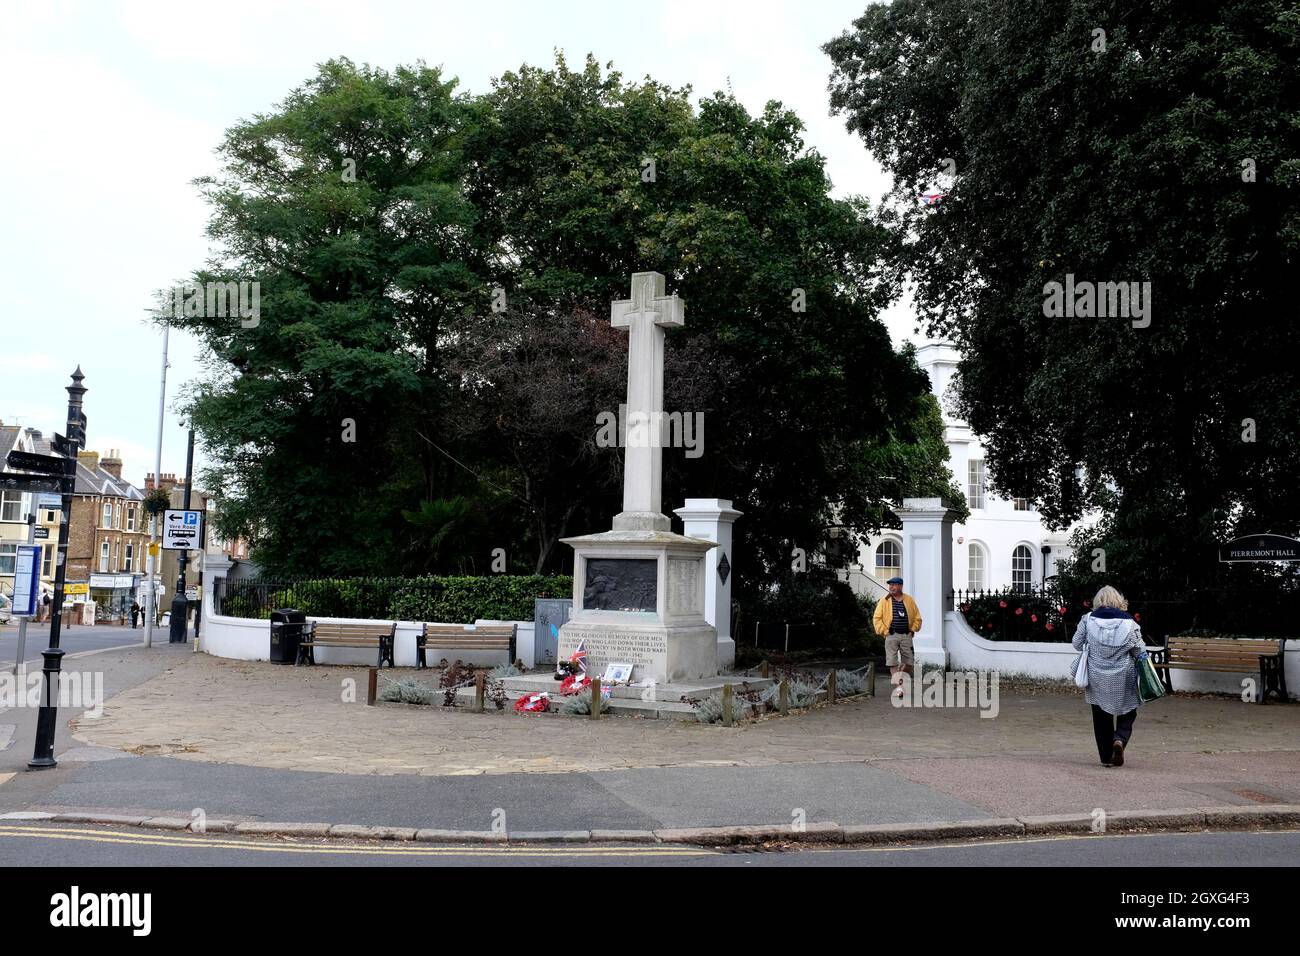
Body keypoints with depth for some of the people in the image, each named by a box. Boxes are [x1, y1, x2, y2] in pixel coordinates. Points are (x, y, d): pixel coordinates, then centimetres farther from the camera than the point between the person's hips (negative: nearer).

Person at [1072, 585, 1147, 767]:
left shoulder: (1088, 620, -9)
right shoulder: (1129, 623, -10)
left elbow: (1077, 644, 1)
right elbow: (1140, 652, -3)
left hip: (1097, 679, 1)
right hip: (1123, 679, -1)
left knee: (1101, 717, 13)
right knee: (1127, 714, 16)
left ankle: (1106, 757, 15)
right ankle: (1120, 739, -11)